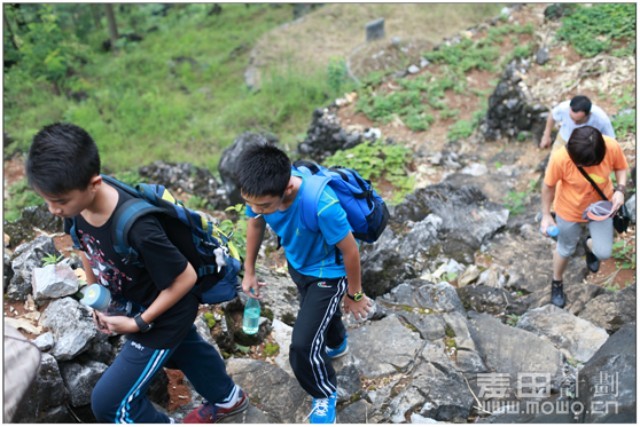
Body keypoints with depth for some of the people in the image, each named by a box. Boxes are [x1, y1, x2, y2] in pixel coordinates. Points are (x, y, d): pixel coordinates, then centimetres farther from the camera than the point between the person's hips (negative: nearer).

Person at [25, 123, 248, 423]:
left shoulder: (137, 228, -42)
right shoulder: (76, 206, -19)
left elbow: (186, 277, -28)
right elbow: (86, 247, 5)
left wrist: (140, 323, -21)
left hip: (164, 315, -8)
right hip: (136, 303, 8)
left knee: (109, 402, 4)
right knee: (185, 350, 31)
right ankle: (227, 399, 61)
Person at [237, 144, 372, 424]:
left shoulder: (321, 204, -44)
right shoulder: (261, 192, -27)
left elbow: (350, 250, -27)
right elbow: (255, 223, -2)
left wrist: (354, 295, -11)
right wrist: (249, 271, 7)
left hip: (328, 273, -6)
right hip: (297, 265, 6)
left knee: (303, 345, -8)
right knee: (320, 312, 33)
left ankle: (325, 394, 25)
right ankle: (336, 344, 68)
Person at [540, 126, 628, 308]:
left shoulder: (612, 147, -30)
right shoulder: (560, 158, -36)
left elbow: (620, 168, -7)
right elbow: (549, 186, -18)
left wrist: (620, 189, -26)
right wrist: (546, 215, -8)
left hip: (600, 205, 2)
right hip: (570, 210, -2)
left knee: (604, 252, 3)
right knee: (565, 249, 18)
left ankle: (589, 244, 42)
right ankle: (556, 283, 49)